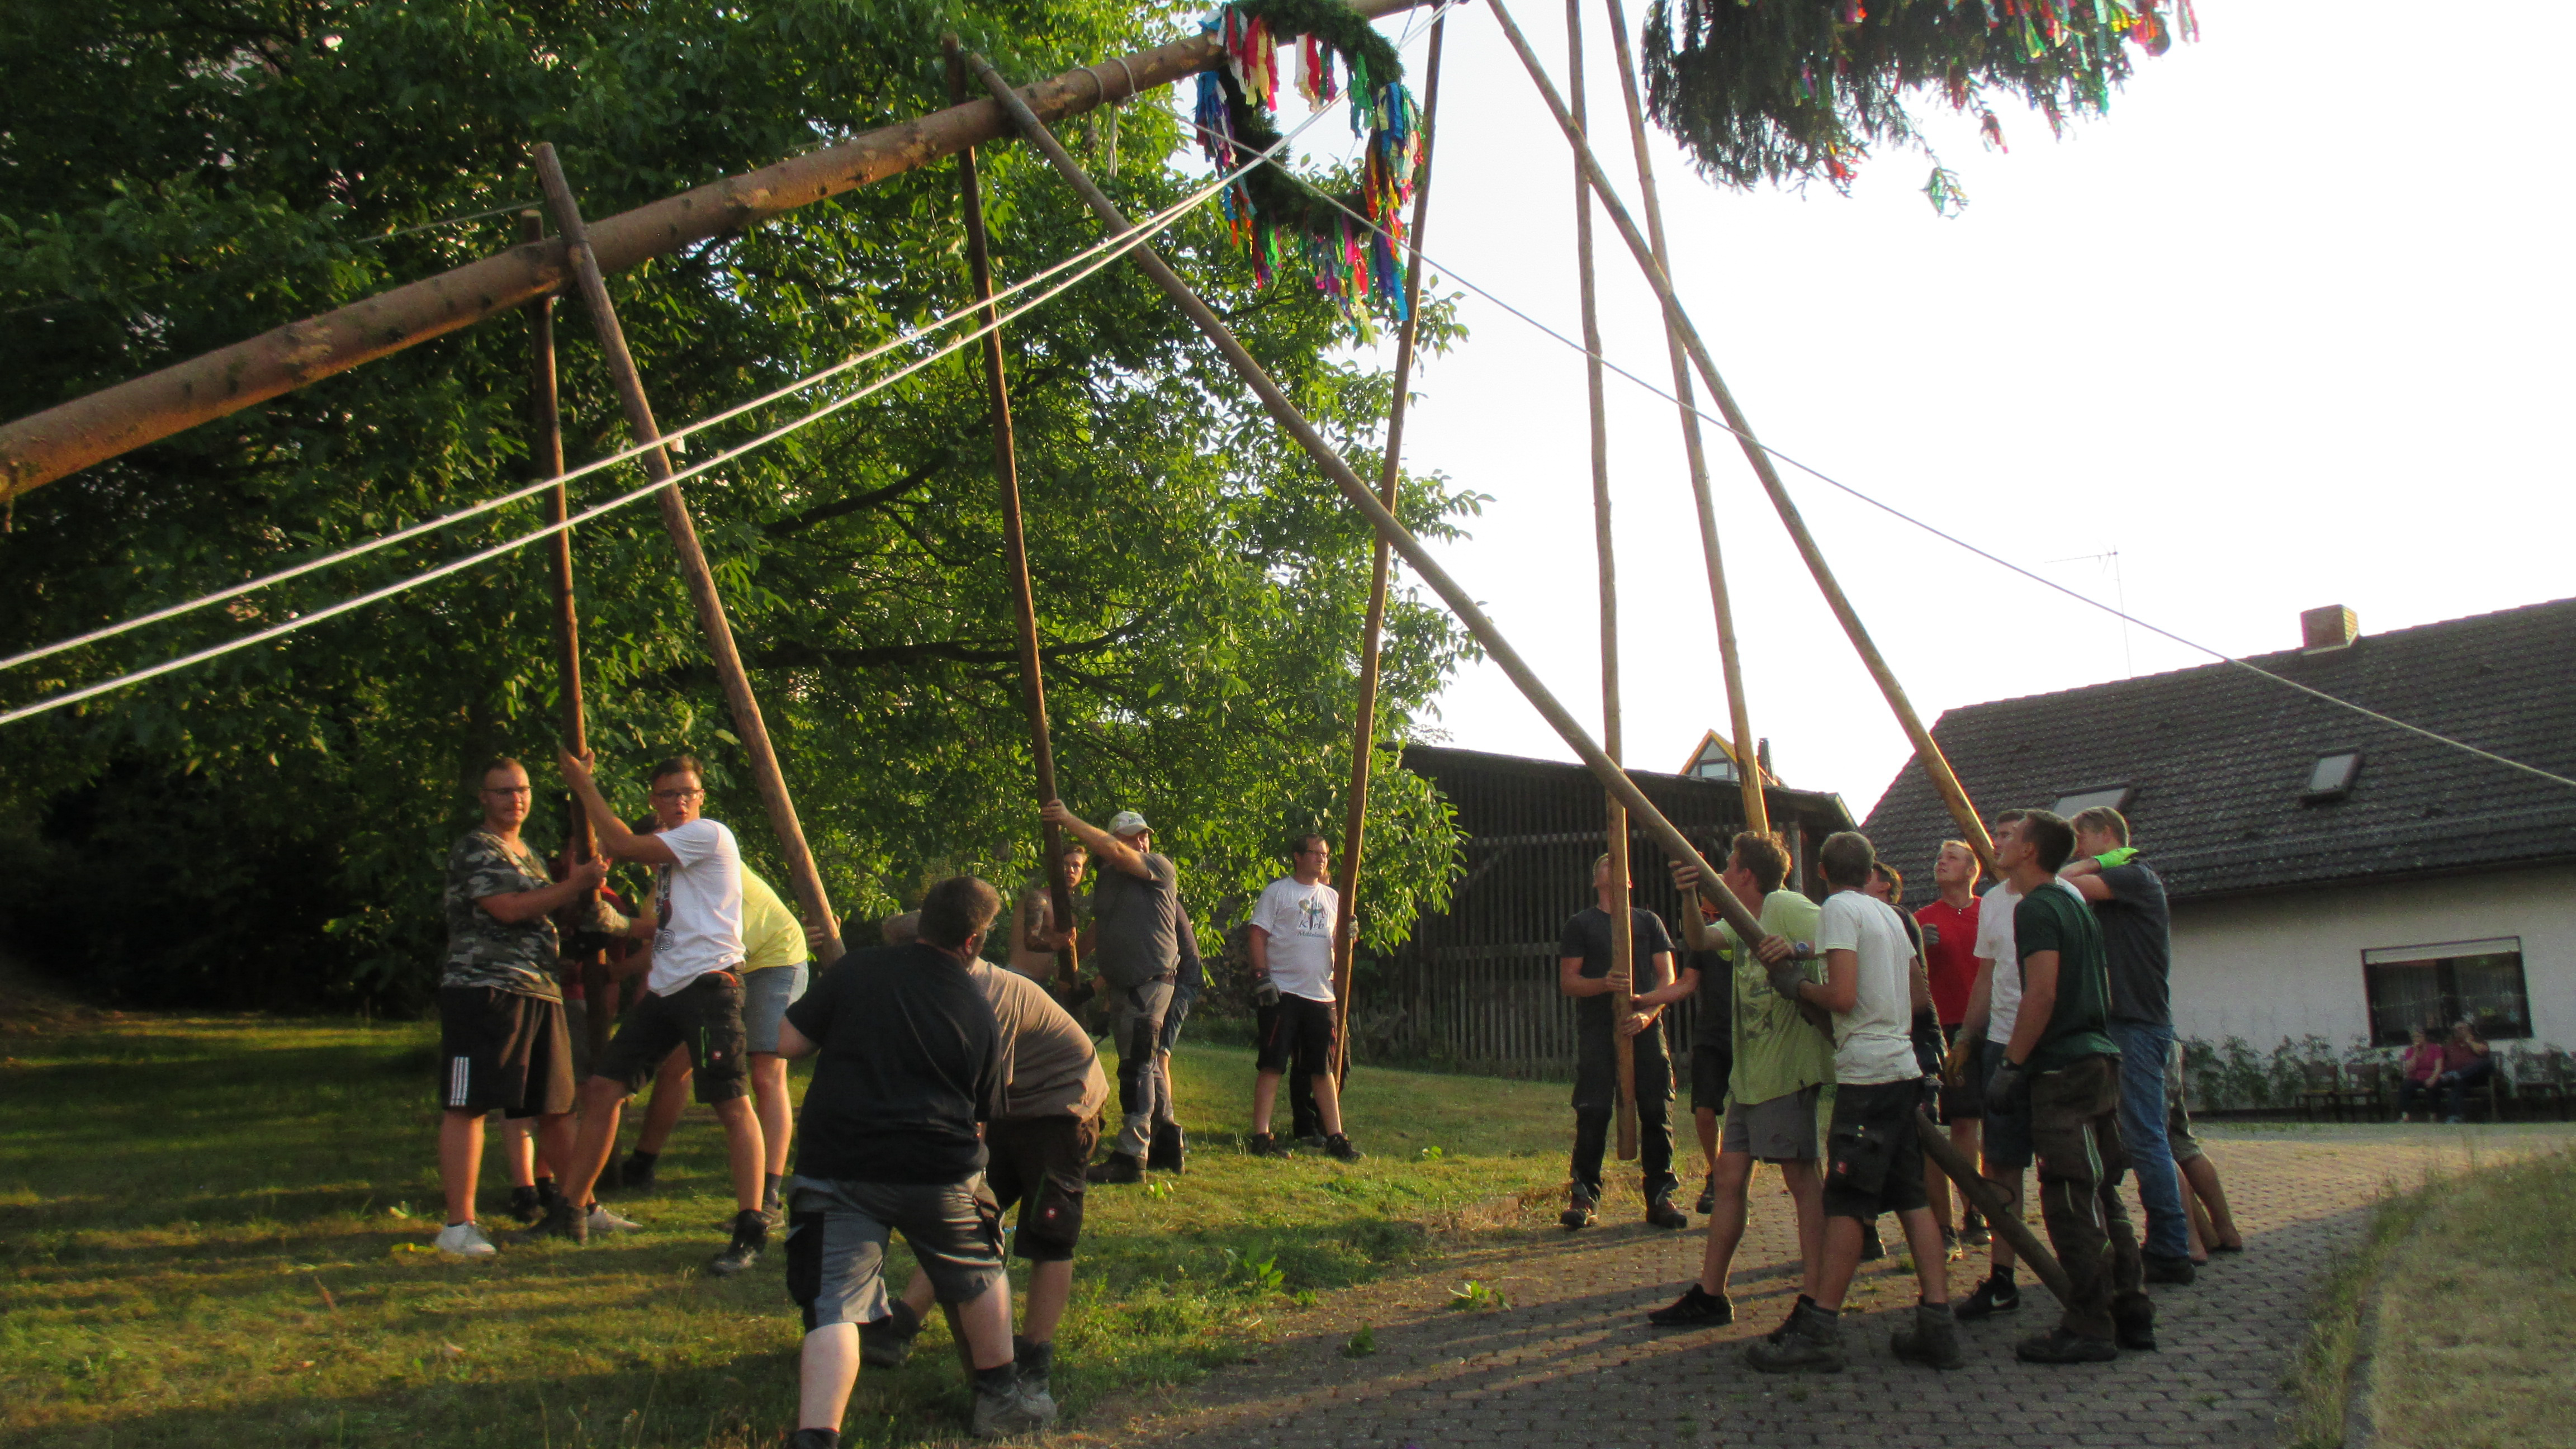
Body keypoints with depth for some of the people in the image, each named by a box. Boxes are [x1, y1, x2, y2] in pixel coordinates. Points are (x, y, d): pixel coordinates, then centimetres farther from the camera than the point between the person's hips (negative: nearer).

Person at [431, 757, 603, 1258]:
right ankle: (459, 1225, -7)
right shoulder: (473, 849, -4)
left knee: (556, 1108, 12)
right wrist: (576, 885, -11)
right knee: (467, 1105, -7)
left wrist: (585, 883, 18)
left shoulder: (529, 854, 23)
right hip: (481, 990, -8)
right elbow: (507, 909, -16)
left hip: (541, 992, 9)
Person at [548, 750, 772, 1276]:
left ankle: (751, 1230, -12)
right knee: (601, 1089, 8)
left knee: (732, 1103, -12)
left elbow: (622, 845, -12)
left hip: (709, 982, -9)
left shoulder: (709, 835, -7)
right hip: (664, 989, 9)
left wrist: (584, 784, -4)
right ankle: (572, 1212, 19)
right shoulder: (666, 845, 22)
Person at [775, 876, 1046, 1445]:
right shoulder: (981, 1015, 0)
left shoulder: (856, 972, -1)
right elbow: (985, 1116, 6)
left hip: (835, 1166, 0)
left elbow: (789, 1042, 2)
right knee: (980, 1277, 23)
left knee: (833, 1309, 0)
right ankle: (999, 1402, 35)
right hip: (937, 1174, 0)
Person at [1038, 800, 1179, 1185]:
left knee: (1136, 1067, -12)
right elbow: (1099, 928, 22)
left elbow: (1113, 850, -21)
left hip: (1151, 980, -8)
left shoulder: (1160, 868, -7)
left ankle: (1130, 1156, -11)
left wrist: (1068, 820, -16)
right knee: (1142, 1066, 15)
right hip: (1119, 985, 8)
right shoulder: (1108, 878, 16)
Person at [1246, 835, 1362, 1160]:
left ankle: (1335, 1137, 13)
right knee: (1272, 1065, -6)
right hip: (1282, 993, -5)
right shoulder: (1276, 892, 2)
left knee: (1324, 1069, 9)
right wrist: (1262, 977, -14)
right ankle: (1261, 1137, -3)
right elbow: (1258, 936, -4)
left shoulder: (1332, 897, 18)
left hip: (1321, 995, 5)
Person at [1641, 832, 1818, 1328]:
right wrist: (1692, 896, -6)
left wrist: (1796, 948, -35)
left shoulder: (1786, 906, -9)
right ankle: (1710, 1296, 17)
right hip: (1749, 1072, 10)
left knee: (1801, 1176, -6)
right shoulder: (1745, 919, 19)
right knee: (1728, 1176, 10)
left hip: (1786, 1068, -10)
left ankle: (1817, 1301, -2)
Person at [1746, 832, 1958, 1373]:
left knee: (1845, 1202, -7)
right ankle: (1937, 1325, 7)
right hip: (1904, 1067, 8)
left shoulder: (1838, 910, -8)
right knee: (1910, 1197, 9)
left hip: (1867, 1071, -8)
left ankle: (1819, 1332, -6)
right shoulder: (1891, 914, 17)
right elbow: (1916, 996, 23)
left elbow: (1842, 997, -17)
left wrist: (1796, 985, -2)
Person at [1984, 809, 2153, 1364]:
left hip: (2063, 1069, -10)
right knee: (2102, 1196, 14)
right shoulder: (2076, 903, 18)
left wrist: (2011, 1065, -16)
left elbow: (2043, 992, -20)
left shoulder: (2036, 908, -12)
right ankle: (2130, 1316, 19)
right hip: (2100, 1060, 10)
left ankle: (2087, 1330, -1)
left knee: (2071, 1202, -5)